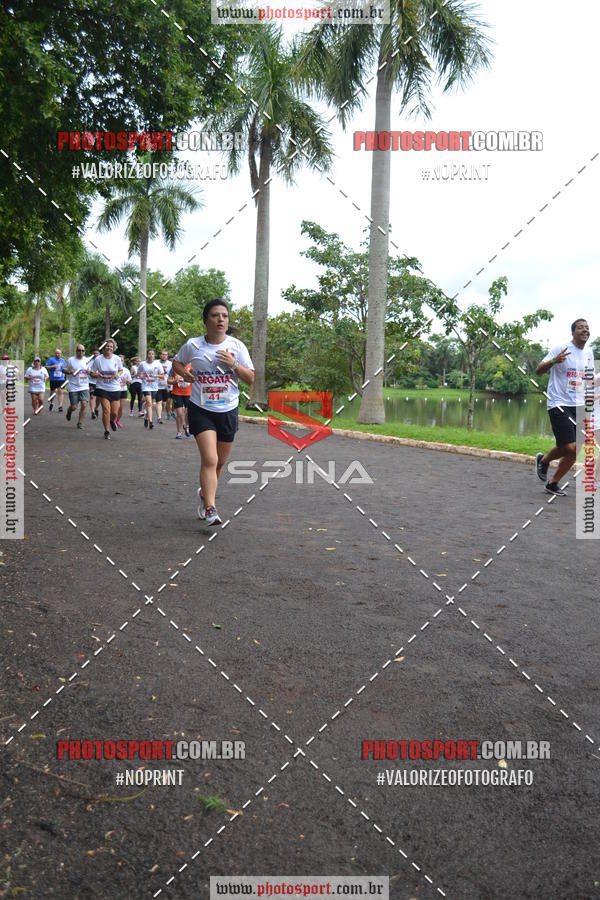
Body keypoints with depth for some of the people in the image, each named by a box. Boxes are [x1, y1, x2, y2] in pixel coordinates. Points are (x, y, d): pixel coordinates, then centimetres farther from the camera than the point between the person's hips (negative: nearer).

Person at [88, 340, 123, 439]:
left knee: (115, 412, 1)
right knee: (106, 410, -10)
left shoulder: (117, 359, -2)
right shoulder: (98, 359, -5)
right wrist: (98, 375, -20)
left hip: (115, 389, 2)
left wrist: (118, 374, -8)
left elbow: (121, 370, 15)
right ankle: (107, 431, 7)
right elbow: (92, 373, 3)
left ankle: (112, 421, 39)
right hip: (102, 388, -1)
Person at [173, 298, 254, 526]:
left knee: (219, 462, 15)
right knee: (210, 460, -18)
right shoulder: (193, 345, -4)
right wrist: (183, 373, -6)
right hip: (201, 410, -2)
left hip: (228, 411, 3)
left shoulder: (237, 346, -3)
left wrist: (234, 364, -18)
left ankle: (205, 493, 42)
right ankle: (210, 510, -16)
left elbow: (251, 379, -2)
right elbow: (176, 362, 16)